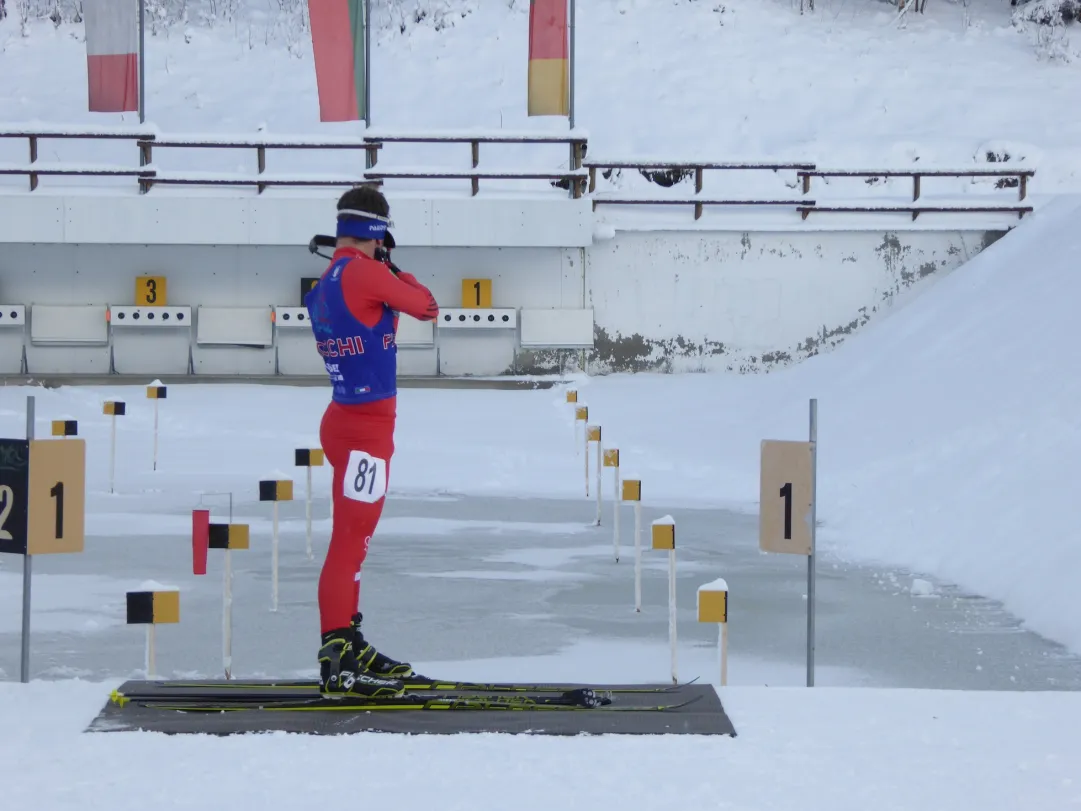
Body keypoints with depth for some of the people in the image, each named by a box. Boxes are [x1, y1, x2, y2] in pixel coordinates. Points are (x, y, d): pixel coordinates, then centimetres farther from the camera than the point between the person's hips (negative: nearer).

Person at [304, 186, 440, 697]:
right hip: (364, 429, -9)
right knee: (350, 542, -9)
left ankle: (349, 646, 25)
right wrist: (393, 268, 8)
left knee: (353, 540, 17)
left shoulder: (322, 285, 9)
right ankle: (337, 665, -10)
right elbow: (427, 308, -7)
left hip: (346, 420, 9)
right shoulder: (365, 271, -16)